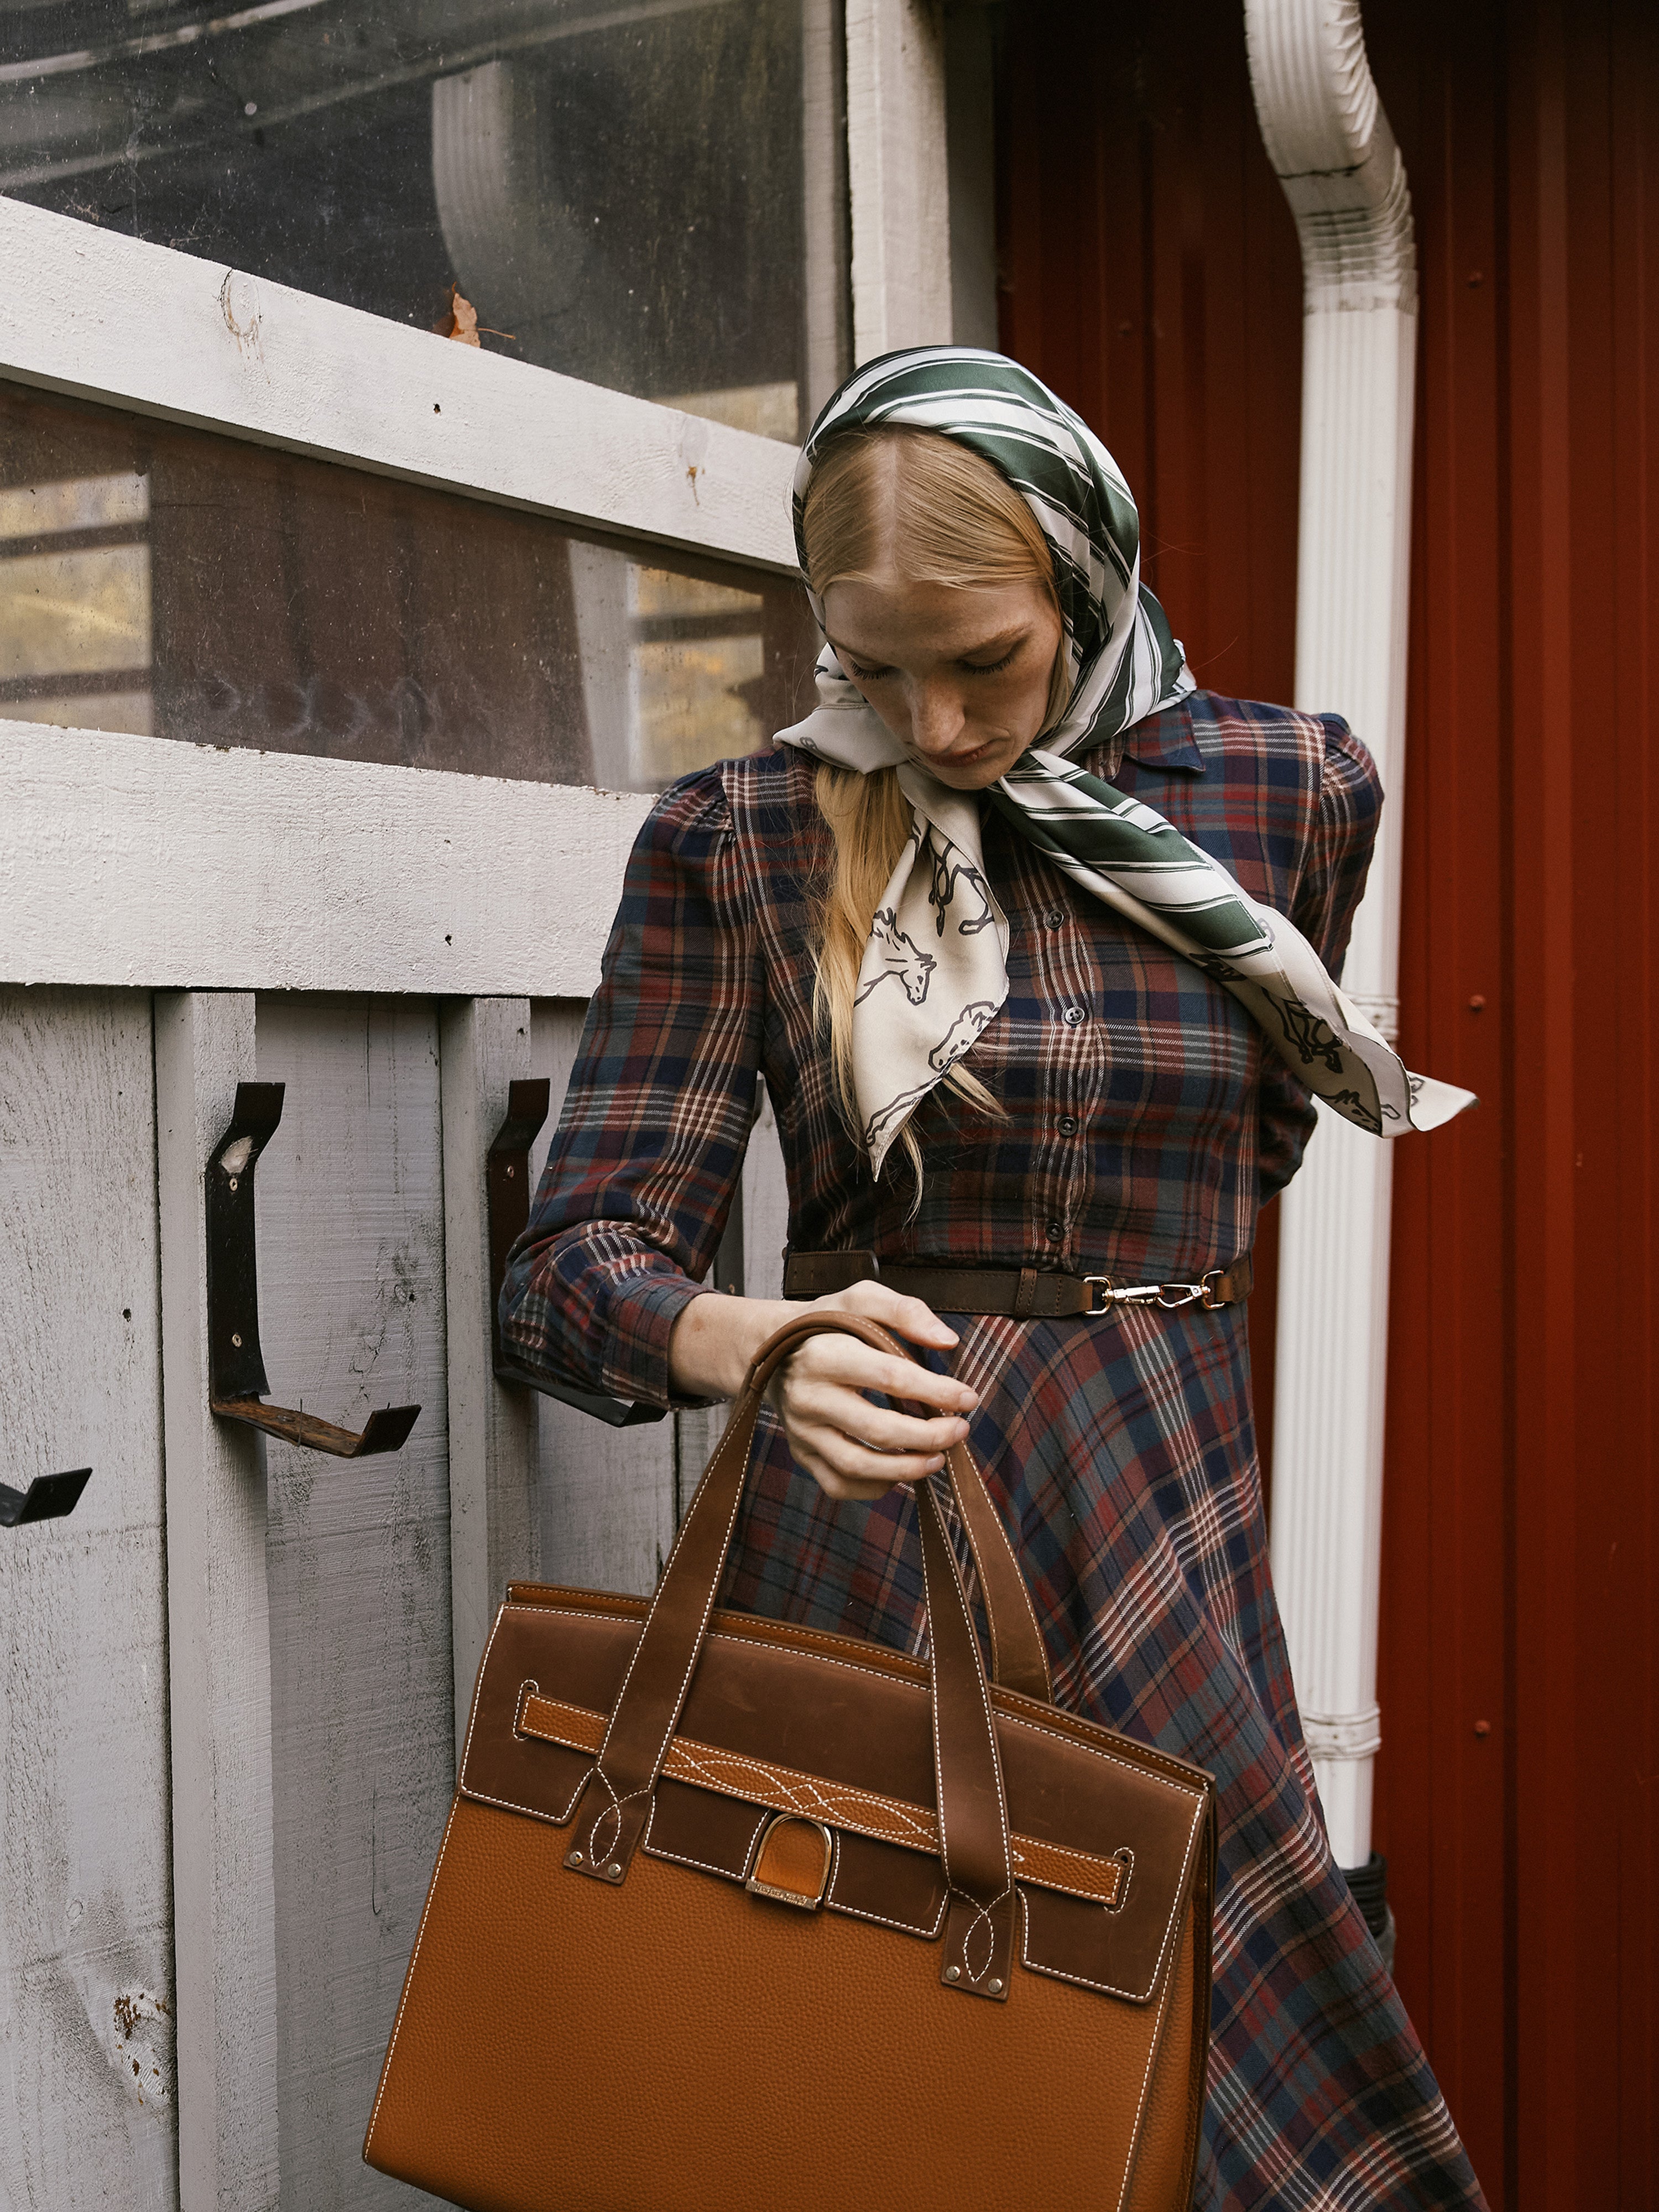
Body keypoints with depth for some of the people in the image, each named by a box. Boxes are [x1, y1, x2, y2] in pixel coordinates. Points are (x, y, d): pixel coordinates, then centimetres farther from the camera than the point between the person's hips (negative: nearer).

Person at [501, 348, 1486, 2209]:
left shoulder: (1286, 791, 3)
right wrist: (751, 1341, -29)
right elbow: (574, 1262, -9)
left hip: (1159, 1542, 1)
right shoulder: (736, 841, -2)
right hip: (848, 1546, -1)